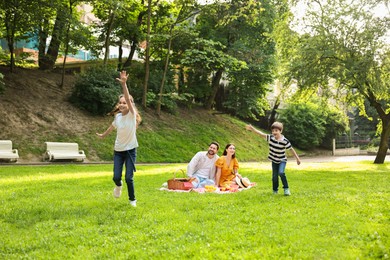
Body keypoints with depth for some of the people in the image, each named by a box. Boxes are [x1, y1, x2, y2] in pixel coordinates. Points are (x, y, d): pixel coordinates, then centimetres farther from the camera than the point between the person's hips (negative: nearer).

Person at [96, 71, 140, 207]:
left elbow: (128, 99, -29)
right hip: (118, 150, 4)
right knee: (116, 177, 1)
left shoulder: (132, 115, -11)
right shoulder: (117, 116, 1)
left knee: (129, 178, -5)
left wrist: (124, 84, -43)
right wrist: (103, 135, 38)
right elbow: (112, 127, 23)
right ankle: (118, 185, 38)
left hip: (130, 150, -3)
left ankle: (132, 199, 18)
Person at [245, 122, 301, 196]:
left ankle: (286, 188, -7)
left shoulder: (285, 141, -20)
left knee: (281, 173, -24)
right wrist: (252, 128, -34)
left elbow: (291, 149, -10)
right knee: (275, 176, 6)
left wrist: (297, 158, -3)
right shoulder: (270, 138, -14)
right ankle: (275, 190, 26)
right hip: (274, 160, 3)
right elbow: (260, 133, -22)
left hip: (282, 160, -3)